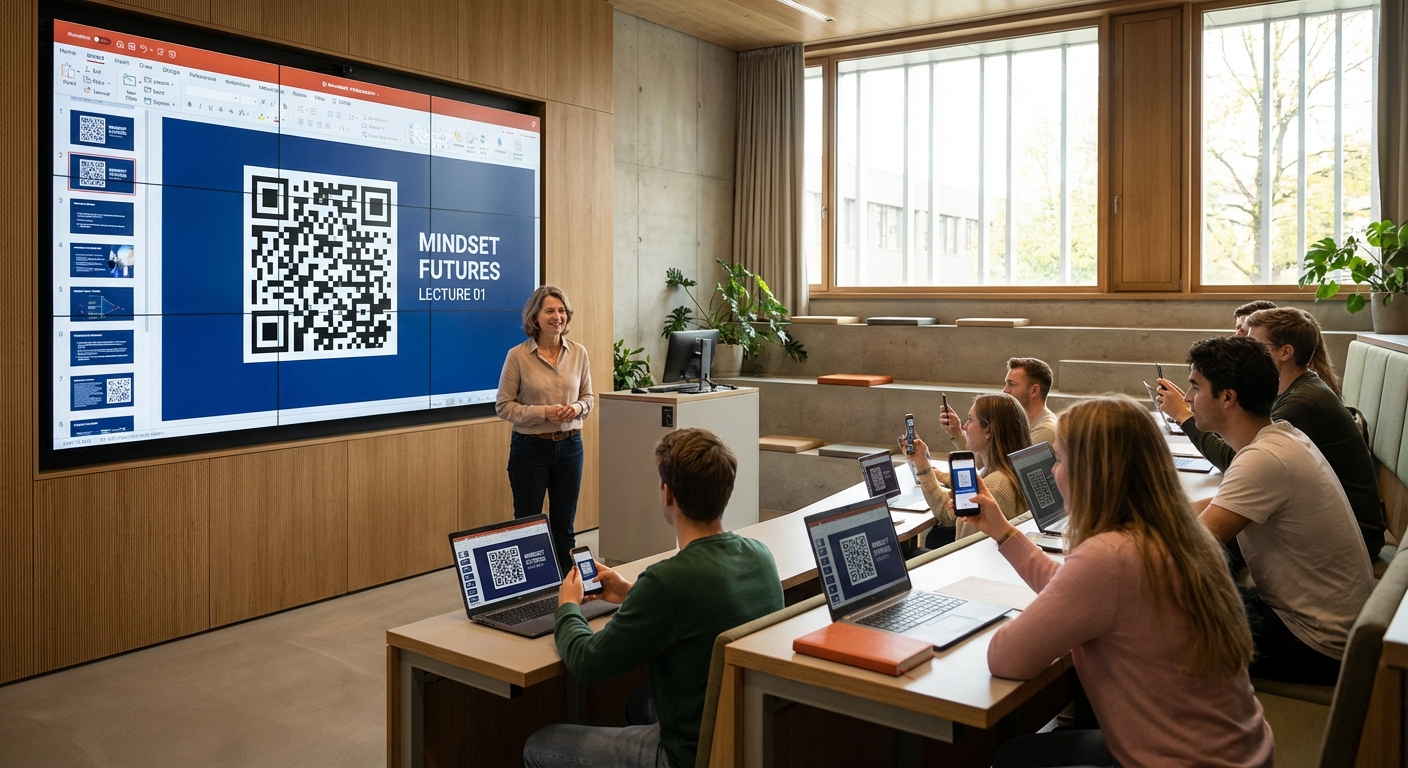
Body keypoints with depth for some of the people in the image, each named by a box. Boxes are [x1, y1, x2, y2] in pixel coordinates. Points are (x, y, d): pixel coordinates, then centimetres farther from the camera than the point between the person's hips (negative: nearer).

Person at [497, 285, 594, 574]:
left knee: (564, 523, 12)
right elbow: (503, 405, -8)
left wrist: (577, 408, -13)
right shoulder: (517, 355, -10)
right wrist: (543, 412, -20)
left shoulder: (578, 353, 0)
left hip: (570, 446, 3)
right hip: (530, 448, -3)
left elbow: (588, 397, 10)